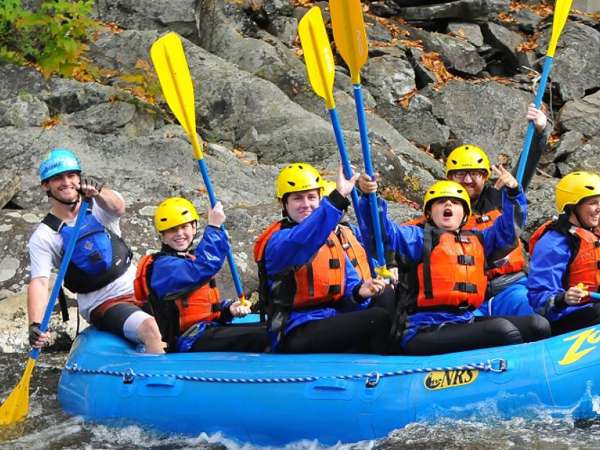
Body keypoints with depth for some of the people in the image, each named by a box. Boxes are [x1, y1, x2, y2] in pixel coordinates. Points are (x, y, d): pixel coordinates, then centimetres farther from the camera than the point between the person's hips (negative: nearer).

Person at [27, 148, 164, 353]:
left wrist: (99, 191, -46)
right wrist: (35, 325, -33)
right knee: (150, 328, -30)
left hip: (139, 288, 4)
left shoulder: (99, 205, 2)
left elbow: (118, 208, -23)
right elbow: (39, 283, -15)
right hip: (103, 305, -4)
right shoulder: (43, 237, -4)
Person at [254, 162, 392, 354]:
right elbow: (302, 242, -32)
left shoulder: (331, 237, 18)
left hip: (330, 324, 8)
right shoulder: (277, 241, -8)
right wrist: (338, 198, -41)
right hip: (296, 334, -8)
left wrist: (359, 290, -10)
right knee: (378, 319, -22)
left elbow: (348, 281, 15)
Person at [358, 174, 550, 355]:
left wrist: (513, 192, 3)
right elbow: (382, 230, -7)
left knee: (537, 325, -8)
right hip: (423, 334, -7)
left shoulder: (477, 240, 25)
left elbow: (510, 225, 22)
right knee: (501, 329, -28)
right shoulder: (418, 237, 7)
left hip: (466, 324, 7)